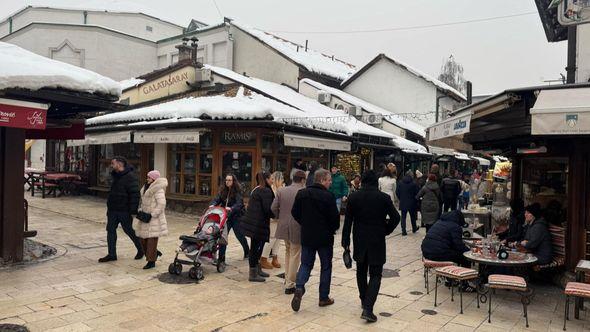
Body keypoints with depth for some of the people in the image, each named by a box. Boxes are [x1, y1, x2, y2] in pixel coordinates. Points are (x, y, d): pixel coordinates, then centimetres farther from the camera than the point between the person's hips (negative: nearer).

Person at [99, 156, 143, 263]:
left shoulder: (130, 177, -17)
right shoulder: (116, 176, 12)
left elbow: (134, 195, -21)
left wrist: (133, 211, -24)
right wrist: (109, 207, 19)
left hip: (124, 211, -9)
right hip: (113, 210, 9)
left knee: (130, 231, 4)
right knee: (110, 231, 8)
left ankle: (141, 250, 24)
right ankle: (112, 255, 17)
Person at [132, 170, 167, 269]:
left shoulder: (158, 189, -16)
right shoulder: (146, 188, 15)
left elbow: (161, 203, -24)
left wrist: (153, 214, -22)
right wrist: (141, 211, 13)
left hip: (154, 219, -10)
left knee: (152, 240, -5)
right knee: (142, 237, 12)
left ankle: (151, 262, 4)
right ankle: (155, 252, 29)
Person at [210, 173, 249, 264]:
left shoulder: (237, 191, -11)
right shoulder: (223, 191, 5)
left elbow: (239, 204, -23)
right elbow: (217, 199, -3)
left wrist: (231, 208, -41)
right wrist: (212, 205, -25)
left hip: (236, 217, -4)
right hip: (226, 216, 5)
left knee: (239, 235, 10)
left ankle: (247, 252, 36)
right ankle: (221, 258, 5)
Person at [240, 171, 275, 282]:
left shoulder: (256, 190, 16)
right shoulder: (266, 191, -14)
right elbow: (268, 209, -20)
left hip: (253, 222, 10)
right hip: (258, 224, -10)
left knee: (256, 247, 18)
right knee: (256, 247, -2)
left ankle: (257, 270, 30)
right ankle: (253, 274, 7)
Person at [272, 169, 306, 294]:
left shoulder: (281, 190, -1)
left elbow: (273, 208, -3)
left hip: (284, 226, 5)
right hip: (297, 228, -5)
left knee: (288, 252, 25)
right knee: (295, 256, 7)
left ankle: (287, 278, 34)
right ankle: (289, 285, 11)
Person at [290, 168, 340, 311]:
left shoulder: (301, 194, 0)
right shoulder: (328, 196, -16)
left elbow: (295, 213, 4)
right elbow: (335, 217, -15)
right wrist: (333, 229, 6)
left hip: (307, 236, 4)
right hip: (325, 238, -4)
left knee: (305, 264, 13)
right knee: (326, 266, 11)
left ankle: (299, 288, -10)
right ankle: (324, 298, 17)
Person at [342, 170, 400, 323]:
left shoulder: (353, 197, -4)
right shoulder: (384, 198, -8)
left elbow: (347, 221, -3)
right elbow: (395, 217, -7)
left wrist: (346, 241, 4)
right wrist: (385, 230, 8)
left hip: (359, 241, 2)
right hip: (377, 242, -2)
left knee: (361, 271, 22)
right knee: (375, 274, 3)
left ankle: (364, 300, 35)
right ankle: (367, 308, -9)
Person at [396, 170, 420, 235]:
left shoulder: (400, 183, -2)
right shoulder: (414, 184, -12)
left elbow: (397, 192, 1)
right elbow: (417, 193, -9)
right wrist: (415, 200, 8)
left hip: (403, 203, 1)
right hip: (412, 203, -1)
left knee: (403, 217, 5)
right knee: (412, 216, 17)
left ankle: (403, 231, -1)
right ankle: (414, 228, 33)